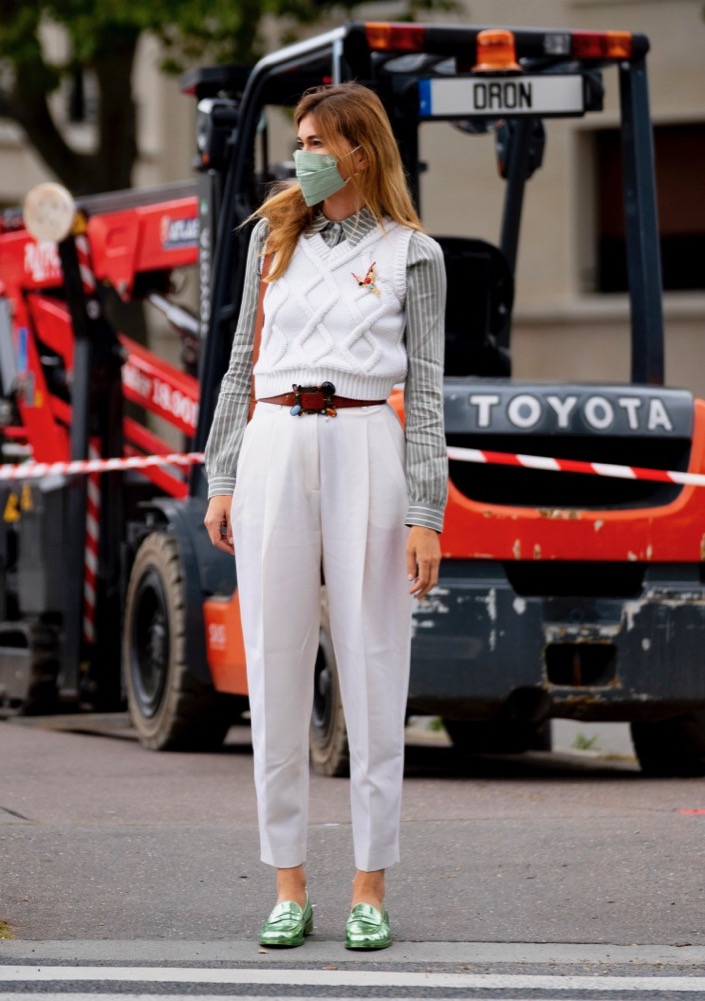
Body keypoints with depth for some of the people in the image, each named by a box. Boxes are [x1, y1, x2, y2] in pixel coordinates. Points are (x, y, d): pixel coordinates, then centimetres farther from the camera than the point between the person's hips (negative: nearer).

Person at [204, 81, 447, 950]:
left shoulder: (410, 254, 5)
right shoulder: (274, 237, 14)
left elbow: (425, 389, 1)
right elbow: (243, 363, 16)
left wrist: (424, 513, -7)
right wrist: (222, 479, 8)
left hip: (365, 448, -3)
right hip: (274, 451, 3)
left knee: (372, 668, -1)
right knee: (275, 668, 2)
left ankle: (370, 889, 5)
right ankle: (288, 886, 8)